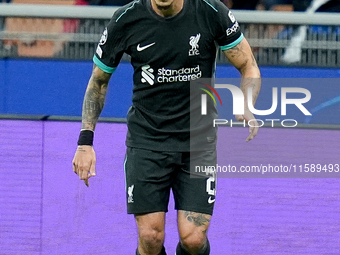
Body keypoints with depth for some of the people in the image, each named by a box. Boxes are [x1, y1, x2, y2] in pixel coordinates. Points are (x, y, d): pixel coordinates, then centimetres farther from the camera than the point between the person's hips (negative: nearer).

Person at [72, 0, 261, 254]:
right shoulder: (125, 20, -8)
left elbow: (249, 67, -1)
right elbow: (98, 81, 6)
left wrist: (247, 108, -21)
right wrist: (86, 141, -2)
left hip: (198, 140, 0)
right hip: (146, 139, 0)